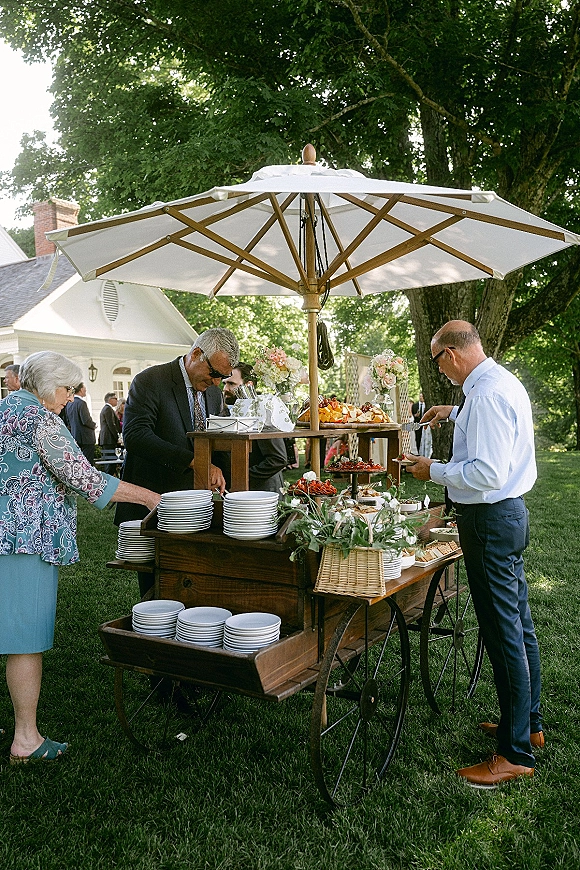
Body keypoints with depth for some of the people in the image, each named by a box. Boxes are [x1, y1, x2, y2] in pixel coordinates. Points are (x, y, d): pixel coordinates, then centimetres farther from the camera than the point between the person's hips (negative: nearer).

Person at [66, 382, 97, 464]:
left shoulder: (69, 404, 10)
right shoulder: (81, 403, -16)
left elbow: (67, 421, 16)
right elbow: (86, 420, -21)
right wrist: (94, 425, -3)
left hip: (75, 437, 9)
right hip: (86, 438, -9)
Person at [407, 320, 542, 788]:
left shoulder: (486, 394, -22)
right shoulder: (503, 381, 11)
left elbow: (487, 473, -28)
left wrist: (435, 470, -15)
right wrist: (454, 412, 40)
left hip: (490, 520, -11)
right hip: (509, 511, 11)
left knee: (503, 633, -2)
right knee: (519, 623, 19)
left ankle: (516, 753, 11)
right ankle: (528, 724, 35)